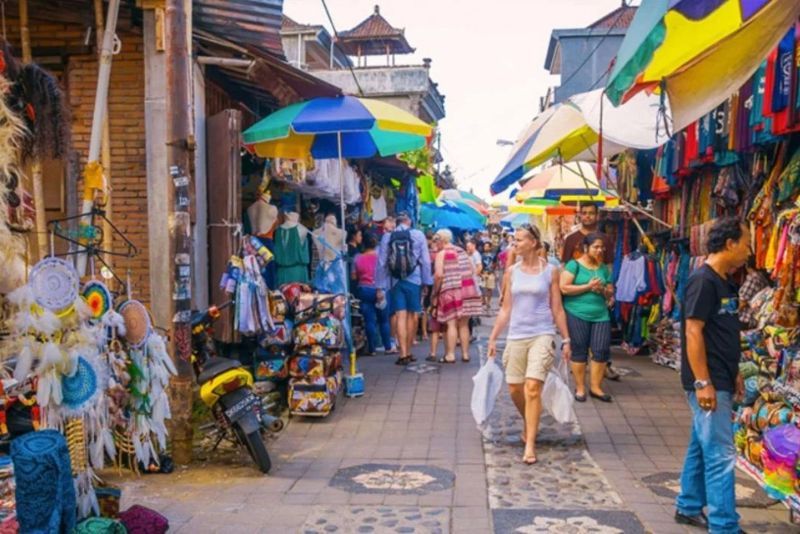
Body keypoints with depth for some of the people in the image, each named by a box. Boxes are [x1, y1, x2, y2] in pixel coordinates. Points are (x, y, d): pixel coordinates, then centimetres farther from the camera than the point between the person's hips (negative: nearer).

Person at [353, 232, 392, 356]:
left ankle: (371, 348, 3)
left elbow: (354, 276, 1)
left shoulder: (358, 258, 0)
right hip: (379, 290, 0)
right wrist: (380, 290, -7)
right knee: (383, 320, 10)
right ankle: (388, 346, 13)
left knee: (369, 320, 3)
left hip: (364, 290, 1)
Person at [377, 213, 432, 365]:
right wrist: (427, 281, 3)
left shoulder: (387, 237, 1)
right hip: (414, 280, -1)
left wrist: (381, 286, 5)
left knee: (401, 317, 1)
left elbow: (381, 263, 1)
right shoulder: (418, 235, -1)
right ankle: (408, 352, 18)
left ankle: (403, 354, -5)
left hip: (395, 281, 1)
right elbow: (425, 260, -3)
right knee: (412, 315, 11)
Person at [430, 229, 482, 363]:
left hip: (451, 291, -6)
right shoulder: (462, 251, 14)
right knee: (464, 324, 11)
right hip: (468, 290, 6)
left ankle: (450, 355, -5)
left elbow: (439, 275, -15)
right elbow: (472, 270, 15)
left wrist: (435, 292, -6)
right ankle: (465, 354, 14)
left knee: (451, 323, -4)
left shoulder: (442, 253, -5)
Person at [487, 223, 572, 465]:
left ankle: (530, 445, -7)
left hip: (542, 335, -4)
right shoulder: (512, 271, 7)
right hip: (516, 336, 4)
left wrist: (566, 340, 2)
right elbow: (505, 309, 11)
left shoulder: (550, 271, -1)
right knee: (515, 389, 8)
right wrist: (493, 338, 8)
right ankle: (530, 425, 37)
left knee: (532, 388, -14)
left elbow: (557, 309, 3)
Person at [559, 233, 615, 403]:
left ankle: (596, 387, 14)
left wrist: (602, 290, -6)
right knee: (579, 350, 3)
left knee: (602, 350, -1)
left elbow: (610, 293, 17)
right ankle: (580, 387, 15)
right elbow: (564, 288, -12)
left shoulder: (604, 268, 13)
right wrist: (588, 287, -14)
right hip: (577, 314, -4)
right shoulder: (574, 265, -3)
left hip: (600, 314, 5)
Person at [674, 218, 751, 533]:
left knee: (702, 447, 17)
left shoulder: (724, 282, 12)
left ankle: (688, 508, 28)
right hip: (708, 383, -9)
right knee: (721, 455, -6)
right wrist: (703, 382, -22)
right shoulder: (703, 281, -16)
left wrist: (734, 373, 21)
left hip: (720, 381, 9)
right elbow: (693, 333, -20)